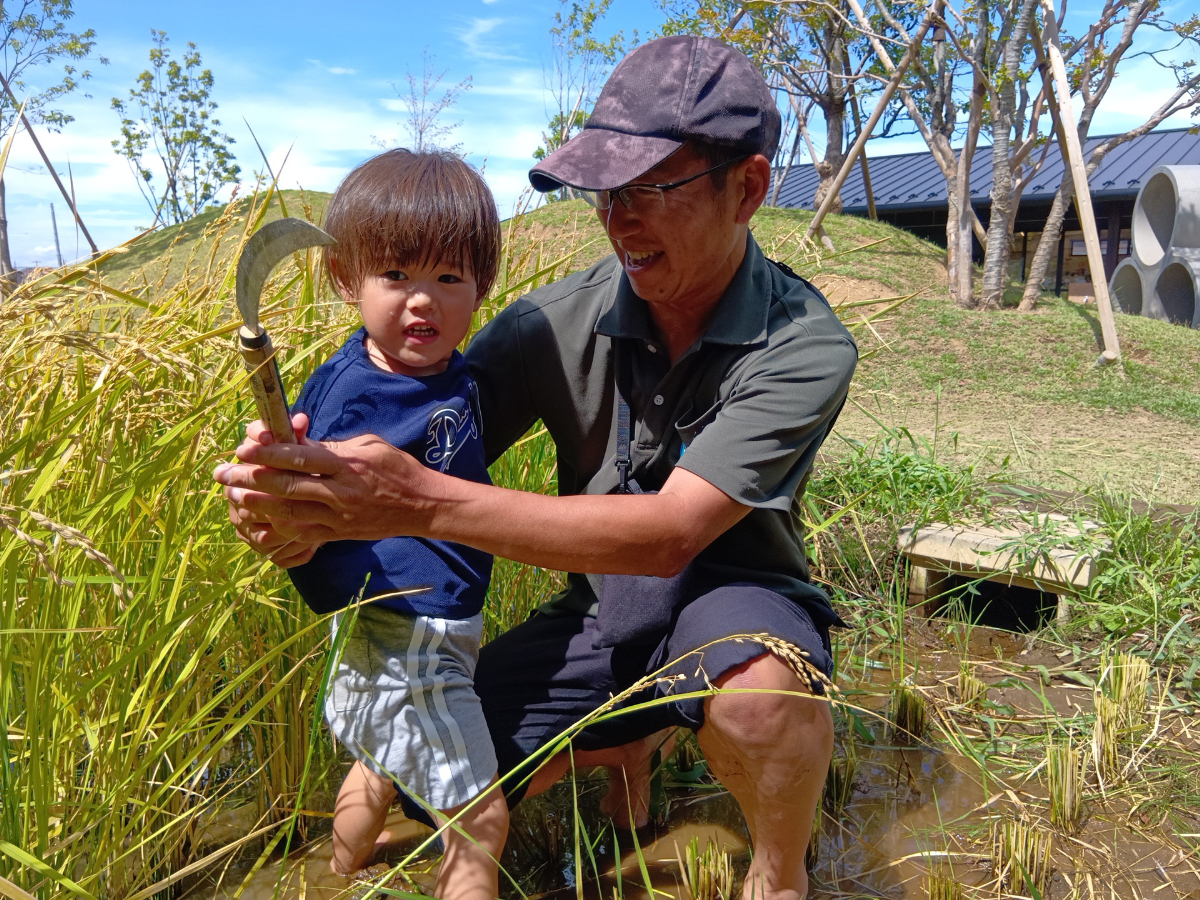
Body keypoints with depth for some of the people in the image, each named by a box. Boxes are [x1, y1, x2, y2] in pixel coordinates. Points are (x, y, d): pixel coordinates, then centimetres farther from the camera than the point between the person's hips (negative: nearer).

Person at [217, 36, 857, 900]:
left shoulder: (805, 346, -23)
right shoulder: (561, 322, -13)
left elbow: (670, 532, -33)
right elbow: (428, 449, -10)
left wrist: (424, 502, -41)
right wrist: (306, 503, -35)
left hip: (734, 597, -3)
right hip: (601, 609, 4)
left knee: (759, 689, -38)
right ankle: (624, 742, 20)